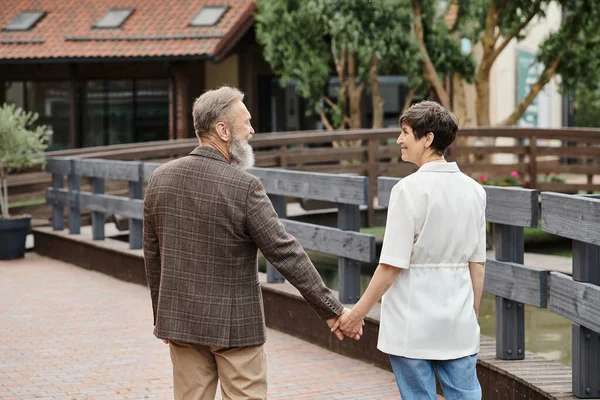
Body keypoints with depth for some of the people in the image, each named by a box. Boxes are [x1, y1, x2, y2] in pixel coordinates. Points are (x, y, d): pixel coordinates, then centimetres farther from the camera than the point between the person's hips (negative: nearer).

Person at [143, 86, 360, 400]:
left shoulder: (160, 179, 0)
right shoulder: (244, 187, -17)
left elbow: (152, 254, 8)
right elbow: (285, 254, -16)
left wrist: (162, 314, 20)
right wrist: (330, 309, -9)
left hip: (180, 319, 5)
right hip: (234, 325, -5)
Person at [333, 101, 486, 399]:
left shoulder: (410, 190, -14)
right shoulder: (473, 190, 3)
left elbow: (392, 264, -14)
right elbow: (477, 264, 8)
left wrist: (358, 312, -4)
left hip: (413, 324, -5)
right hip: (459, 325, 5)